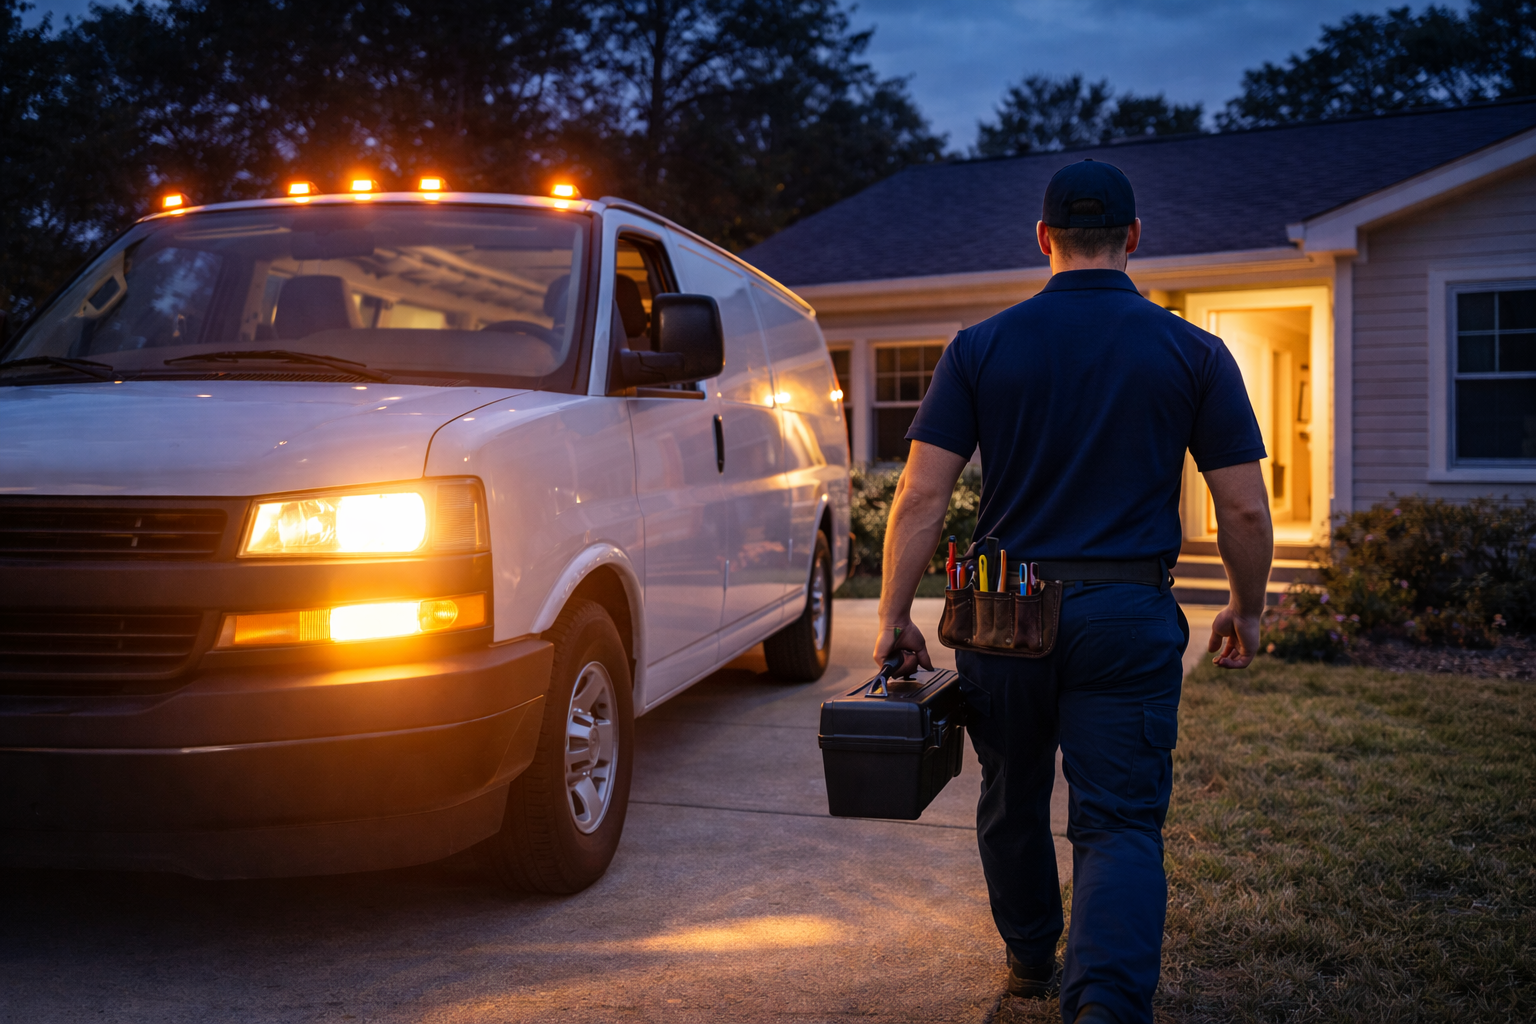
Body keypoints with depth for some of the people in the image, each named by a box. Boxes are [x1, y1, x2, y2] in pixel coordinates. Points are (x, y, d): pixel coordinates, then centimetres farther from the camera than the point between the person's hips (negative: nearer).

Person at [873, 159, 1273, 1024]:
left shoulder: (980, 347, 1)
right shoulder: (1194, 352, 0)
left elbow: (923, 496, -5)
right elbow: (1246, 509, -1)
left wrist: (895, 614, 2)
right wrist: (1247, 609, 14)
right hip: (1130, 615, -1)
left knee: (1013, 801, 21)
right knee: (1121, 822, 1)